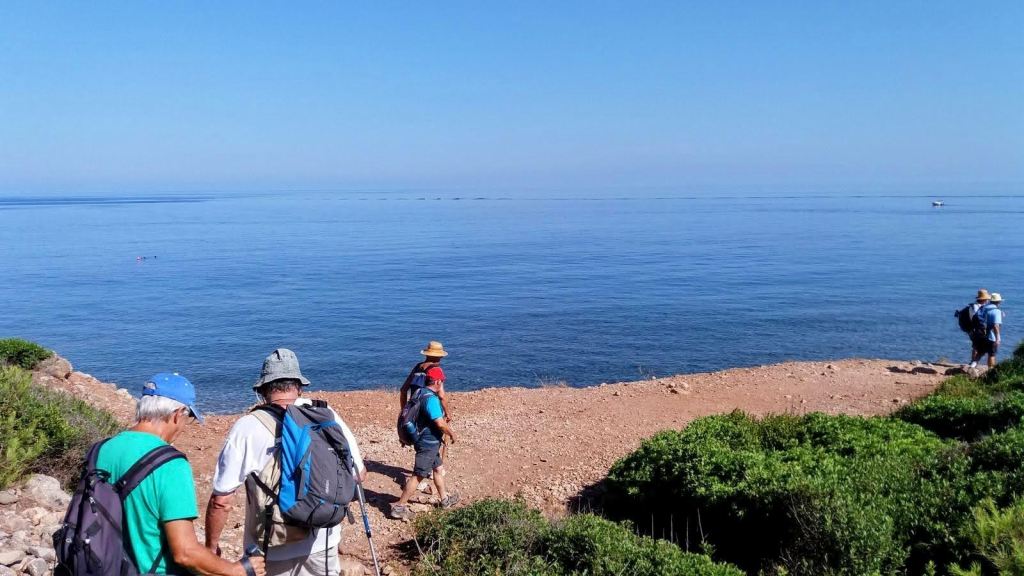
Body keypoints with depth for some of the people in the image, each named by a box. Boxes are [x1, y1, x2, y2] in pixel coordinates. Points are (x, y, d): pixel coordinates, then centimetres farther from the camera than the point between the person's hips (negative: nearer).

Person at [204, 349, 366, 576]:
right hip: (322, 545, 2)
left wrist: (211, 546, 5)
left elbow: (221, 501, -11)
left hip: (271, 553, -2)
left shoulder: (247, 428, -15)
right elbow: (359, 475, 0)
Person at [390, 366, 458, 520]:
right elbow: (440, 423, -26)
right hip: (428, 443, -10)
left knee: (438, 469, 22)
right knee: (418, 476, -3)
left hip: (429, 442, 10)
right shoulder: (431, 398, -24)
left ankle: (445, 498, 37)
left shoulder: (420, 393, 6)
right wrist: (451, 433, -9)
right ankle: (399, 506, 2)